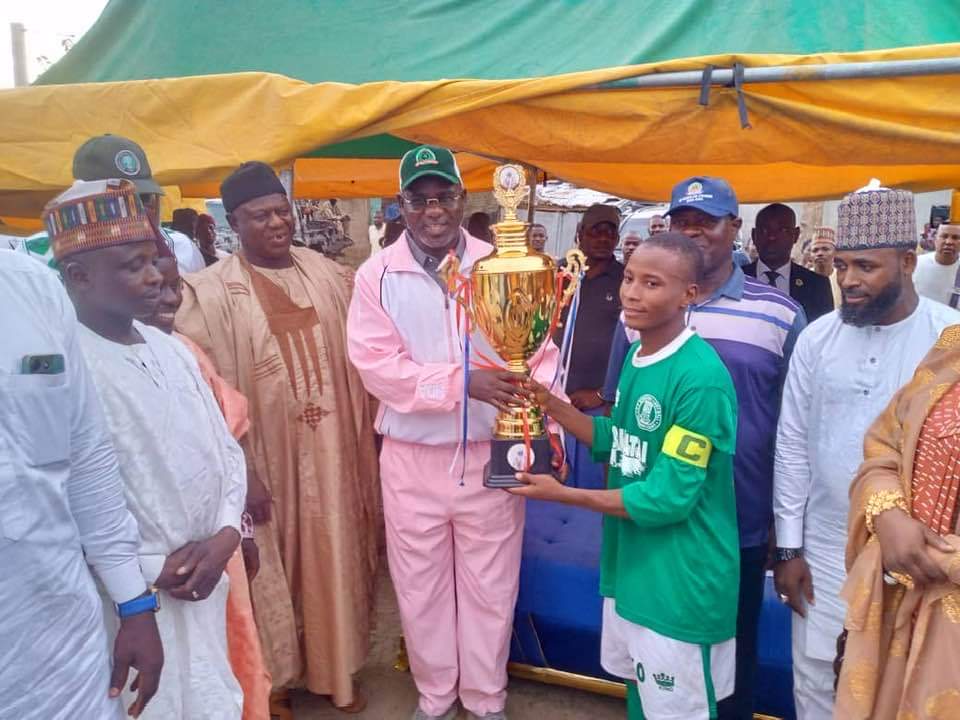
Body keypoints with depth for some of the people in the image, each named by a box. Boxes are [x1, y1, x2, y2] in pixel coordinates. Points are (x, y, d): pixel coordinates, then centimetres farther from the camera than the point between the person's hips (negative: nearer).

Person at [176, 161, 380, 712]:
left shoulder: (329, 274, 4)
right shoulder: (209, 292, -9)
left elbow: (358, 363, 8)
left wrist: (370, 444, 7)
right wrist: (242, 472, -13)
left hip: (333, 454, 4)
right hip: (267, 461, -3)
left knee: (338, 561, 16)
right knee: (276, 570, 12)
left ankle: (338, 670, 37)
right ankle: (278, 678, 35)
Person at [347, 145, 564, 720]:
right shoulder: (377, 275, -3)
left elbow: (540, 351, -3)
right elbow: (377, 365, -11)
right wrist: (463, 382, -21)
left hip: (491, 454, 0)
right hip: (411, 459, 0)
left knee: (490, 587, 14)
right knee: (421, 588, 16)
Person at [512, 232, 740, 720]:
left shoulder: (701, 379, -25)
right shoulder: (636, 356, 3)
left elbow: (669, 497, -24)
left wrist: (561, 494, -20)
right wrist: (549, 404, -2)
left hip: (680, 582, -7)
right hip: (630, 564, 8)